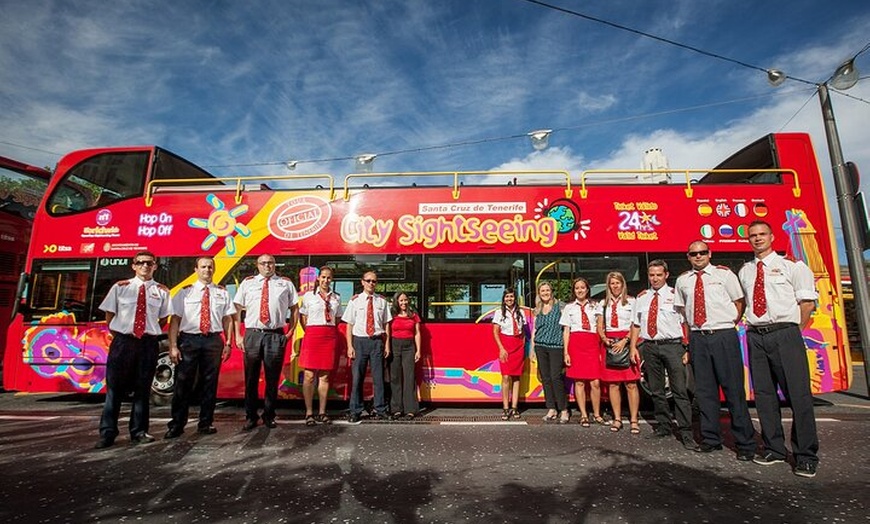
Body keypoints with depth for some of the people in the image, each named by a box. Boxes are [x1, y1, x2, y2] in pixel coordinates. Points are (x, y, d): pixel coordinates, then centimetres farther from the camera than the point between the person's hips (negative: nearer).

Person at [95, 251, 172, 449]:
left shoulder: (161, 291, 4)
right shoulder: (120, 287, 3)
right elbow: (109, 314, 9)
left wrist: (152, 333, 3)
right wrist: (116, 333, 4)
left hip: (148, 343, 1)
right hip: (122, 341, -1)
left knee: (143, 389, 8)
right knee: (115, 388, 3)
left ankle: (139, 432, 18)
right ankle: (107, 433, 14)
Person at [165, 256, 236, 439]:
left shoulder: (222, 292, 9)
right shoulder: (185, 292, 5)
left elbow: (227, 319, 7)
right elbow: (175, 320, -1)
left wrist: (228, 343, 0)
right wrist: (173, 346, -9)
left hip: (213, 340, 2)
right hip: (189, 340, -1)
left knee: (210, 384, 8)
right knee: (183, 384, 3)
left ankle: (206, 423, 21)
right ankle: (177, 425, 17)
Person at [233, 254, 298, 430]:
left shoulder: (286, 283, 9)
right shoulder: (247, 282, 10)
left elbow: (294, 308, 10)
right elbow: (237, 309, 8)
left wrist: (290, 332, 2)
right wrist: (238, 335, 2)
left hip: (276, 336, 0)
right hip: (252, 335, 1)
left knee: (273, 378, 8)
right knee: (251, 378, 8)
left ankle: (269, 416, 23)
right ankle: (251, 416, 23)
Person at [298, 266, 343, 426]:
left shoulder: (336, 297, 12)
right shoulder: (309, 296, 5)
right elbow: (302, 318, 6)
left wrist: (331, 332, 7)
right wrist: (309, 332, 0)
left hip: (330, 337, 3)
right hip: (312, 335, -2)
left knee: (324, 376, 7)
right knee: (309, 376, -3)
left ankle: (322, 412, 14)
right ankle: (309, 413, 7)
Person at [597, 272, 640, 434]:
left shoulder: (631, 301, 2)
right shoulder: (604, 304, 14)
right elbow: (600, 327, 14)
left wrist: (624, 341, -14)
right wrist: (605, 339, -4)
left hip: (626, 343, -4)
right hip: (610, 344, 4)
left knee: (631, 383, -4)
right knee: (612, 383, 5)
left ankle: (633, 420, 4)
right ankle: (617, 419, 13)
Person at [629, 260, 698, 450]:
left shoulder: (675, 295, 0)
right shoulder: (641, 297, 13)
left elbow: (685, 323, -5)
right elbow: (636, 324, 14)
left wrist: (687, 348, -12)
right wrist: (633, 347, 7)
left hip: (672, 345, -4)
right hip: (649, 347, 5)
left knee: (680, 391, -4)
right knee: (656, 391, 12)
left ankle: (686, 433, 4)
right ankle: (664, 427, 26)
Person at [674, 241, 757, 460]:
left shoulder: (724, 274, 2)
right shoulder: (682, 280, 10)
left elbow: (739, 301, 5)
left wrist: (730, 323, -1)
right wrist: (692, 327, 9)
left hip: (724, 336, -3)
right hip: (697, 338, 3)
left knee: (733, 389, 0)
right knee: (704, 390, 8)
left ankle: (745, 443, 12)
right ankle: (710, 438, 20)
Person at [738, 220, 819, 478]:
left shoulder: (791, 266, 4)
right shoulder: (745, 272, 15)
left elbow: (807, 302, 1)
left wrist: (794, 330, -2)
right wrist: (748, 324, 9)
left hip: (784, 333, -3)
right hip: (755, 336, 4)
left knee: (798, 393, -4)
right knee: (764, 394, 7)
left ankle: (806, 456, 9)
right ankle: (773, 449, 19)